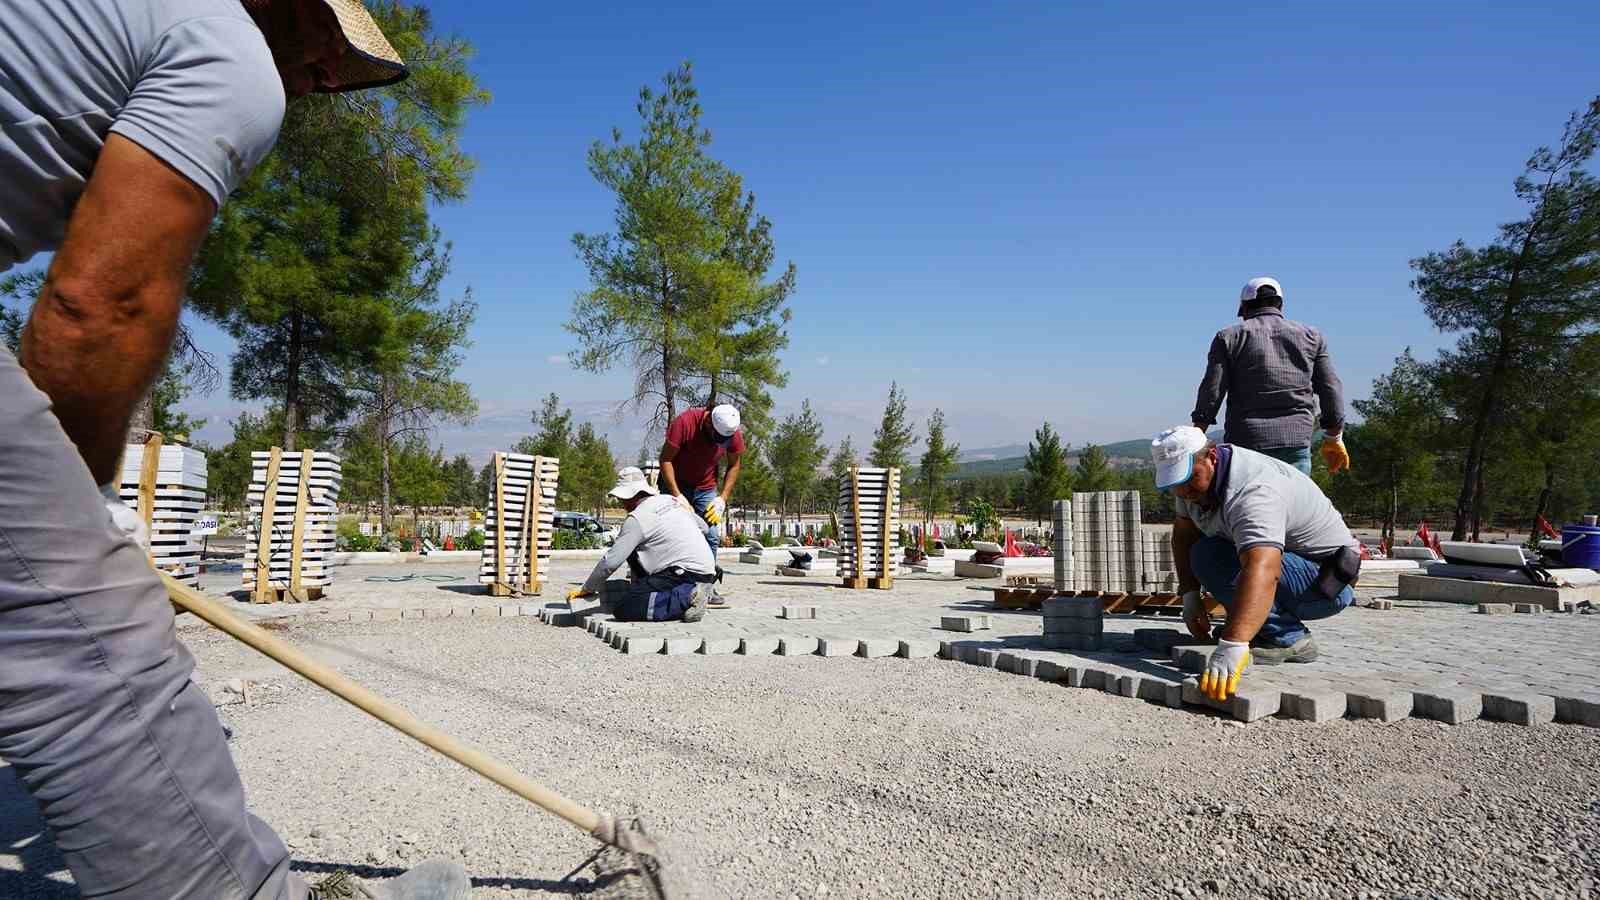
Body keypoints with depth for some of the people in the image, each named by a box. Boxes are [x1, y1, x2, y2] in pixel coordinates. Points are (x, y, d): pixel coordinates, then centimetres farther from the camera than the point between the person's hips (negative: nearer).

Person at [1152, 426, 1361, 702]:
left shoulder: (1253, 490, -33)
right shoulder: (1196, 475, -4)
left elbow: (1262, 571, -47)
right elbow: (1184, 534, 7)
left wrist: (1232, 647, -57)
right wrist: (1190, 596, -3)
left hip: (1325, 583, -9)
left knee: (1209, 558, -28)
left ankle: (1288, 639, -14)